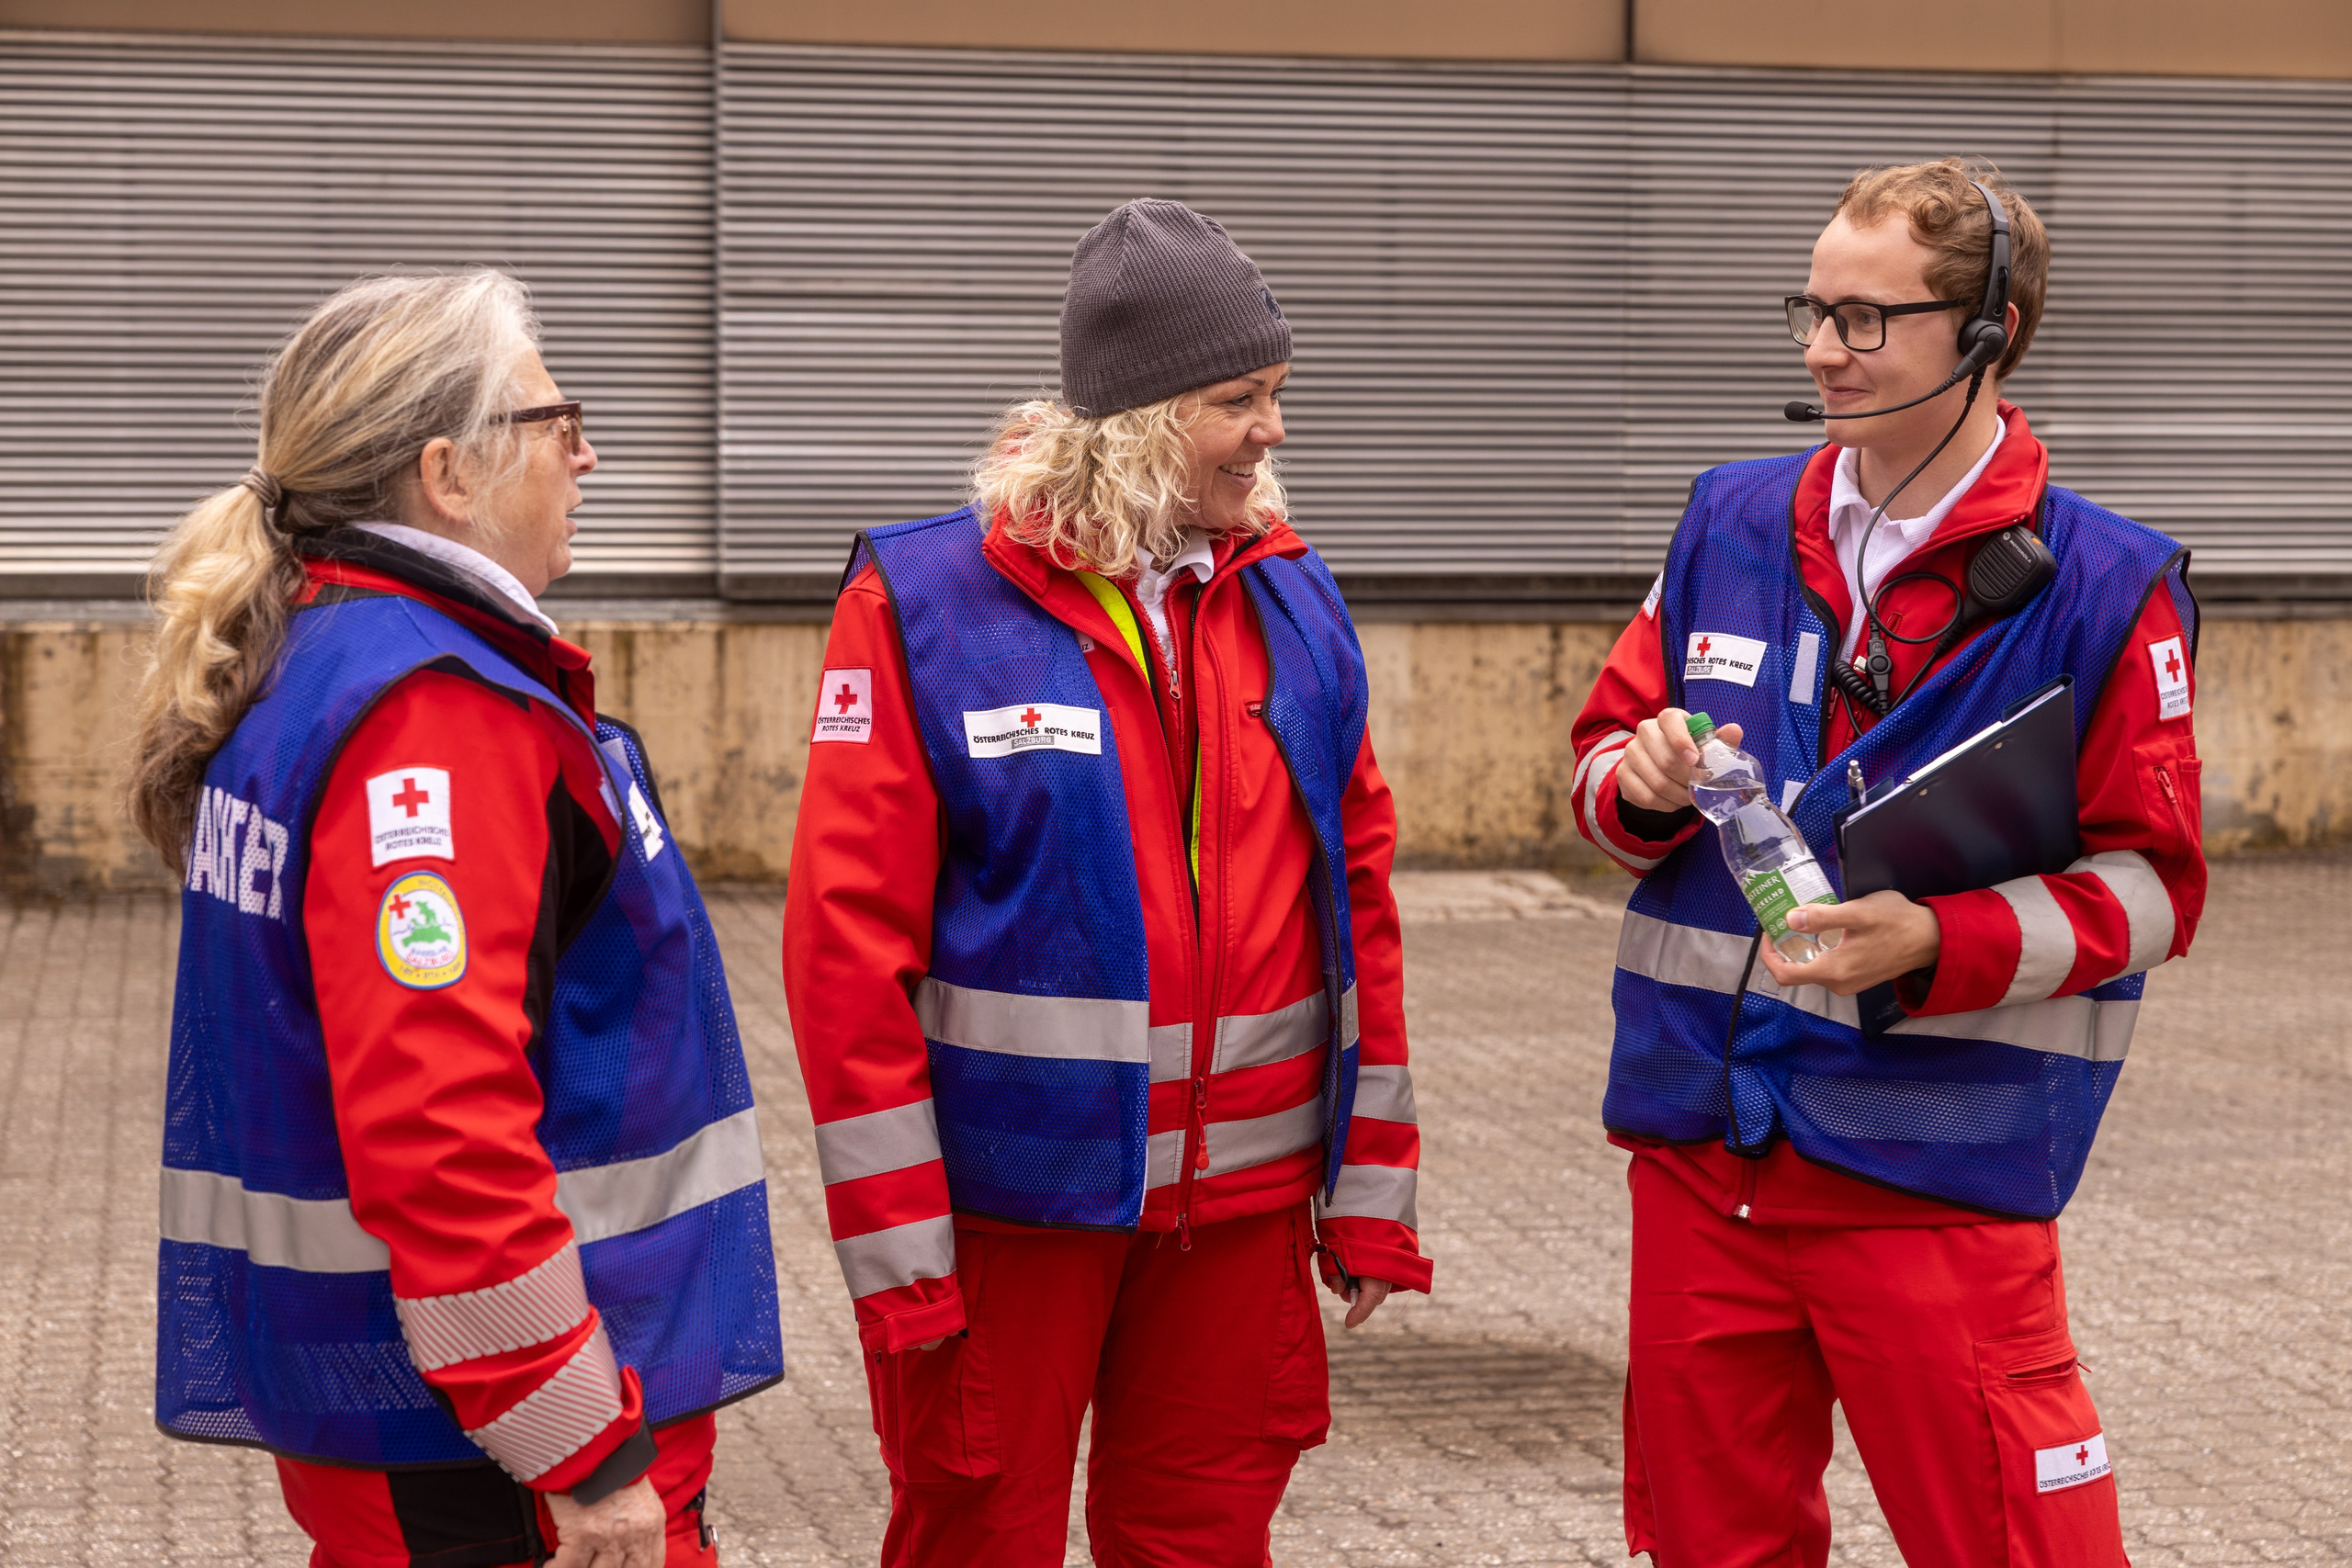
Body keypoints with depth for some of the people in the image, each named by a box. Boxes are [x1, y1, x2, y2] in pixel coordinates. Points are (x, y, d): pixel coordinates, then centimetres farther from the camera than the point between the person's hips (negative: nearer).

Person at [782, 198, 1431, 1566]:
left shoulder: (1290, 595, 6)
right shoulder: (925, 603, -9)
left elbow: (1358, 886, 10)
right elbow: (851, 928, -11)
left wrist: (1372, 1179, 9)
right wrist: (895, 1240, -12)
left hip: (1243, 1196, 4)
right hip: (1010, 1193, -4)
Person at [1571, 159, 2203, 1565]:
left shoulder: (2102, 584, -6)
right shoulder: (1734, 526, 8)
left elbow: (2147, 885, -6)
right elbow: (1605, 754, 15)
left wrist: (1939, 945, -21)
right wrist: (1640, 783, -9)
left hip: (1938, 1170, -4)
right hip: (1700, 1149, 5)